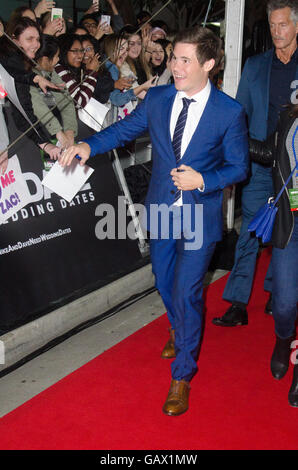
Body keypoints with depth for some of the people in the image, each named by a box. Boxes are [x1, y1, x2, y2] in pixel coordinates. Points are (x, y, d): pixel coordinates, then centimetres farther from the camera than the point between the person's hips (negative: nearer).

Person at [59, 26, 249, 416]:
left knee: (186, 292, -5)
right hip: (162, 209, 5)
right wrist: (89, 145, -11)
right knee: (165, 282, 20)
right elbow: (125, 129, 6)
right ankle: (181, 333, 53)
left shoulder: (229, 112, -13)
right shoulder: (156, 98, -3)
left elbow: (238, 166, -5)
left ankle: (182, 376, 15)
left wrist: (202, 180, -21)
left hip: (199, 215, -4)